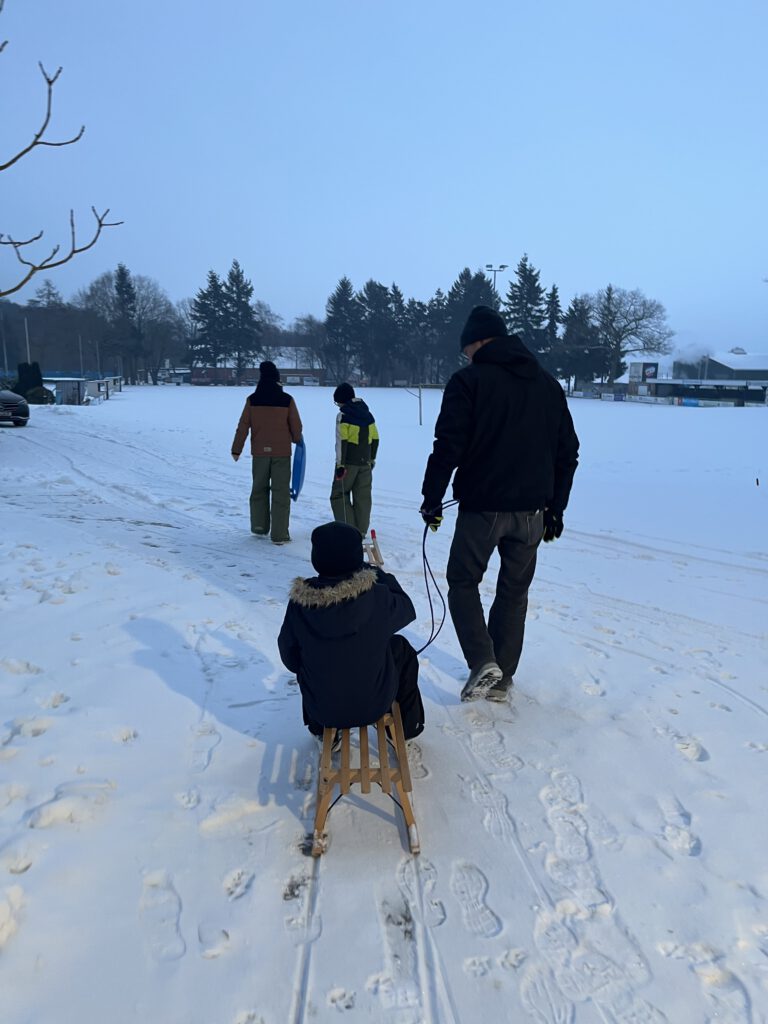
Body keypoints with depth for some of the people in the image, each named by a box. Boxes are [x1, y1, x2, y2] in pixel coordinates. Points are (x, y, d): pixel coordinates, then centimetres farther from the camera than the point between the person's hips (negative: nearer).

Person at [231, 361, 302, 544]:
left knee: (259, 489, 18)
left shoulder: (252, 400, -3)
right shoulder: (287, 400, -6)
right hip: (282, 452, -2)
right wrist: (297, 440, 21)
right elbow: (296, 426, 0)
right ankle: (279, 534, 1)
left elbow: (243, 427, -1)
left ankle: (259, 527, 25)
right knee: (281, 492, 2)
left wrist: (236, 449, 9)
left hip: (259, 452, 2)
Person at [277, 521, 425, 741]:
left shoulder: (300, 603, -19)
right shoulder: (376, 597, -25)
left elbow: (290, 658, -5)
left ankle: (322, 731, 44)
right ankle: (406, 726, 36)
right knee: (401, 649, 23)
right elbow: (406, 609, -2)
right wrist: (381, 574, 9)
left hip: (320, 708, 2)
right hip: (373, 704, -1)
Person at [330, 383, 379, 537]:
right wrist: (372, 459, 23)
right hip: (365, 462, 6)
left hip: (349, 462, -6)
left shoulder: (343, 416, -10)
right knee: (363, 497, 9)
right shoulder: (368, 414, 10)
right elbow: (375, 439, 14)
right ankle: (361, 530, 13)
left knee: (339, 495, 5)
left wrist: (340, 464, -14)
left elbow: (342, 442, -15)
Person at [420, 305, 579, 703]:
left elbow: (448, 446, -13)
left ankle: (483, 663, -1)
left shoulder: (469, 380, -6)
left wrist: (432, 499, -3)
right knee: (514, 591, 15)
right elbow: (568, 452, 12)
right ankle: (502, 678, 22)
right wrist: (555, 507, 17)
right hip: (532, 512, 5)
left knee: (463, 581, 14)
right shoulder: (549, 384, 11)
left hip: (481, 508, -5)